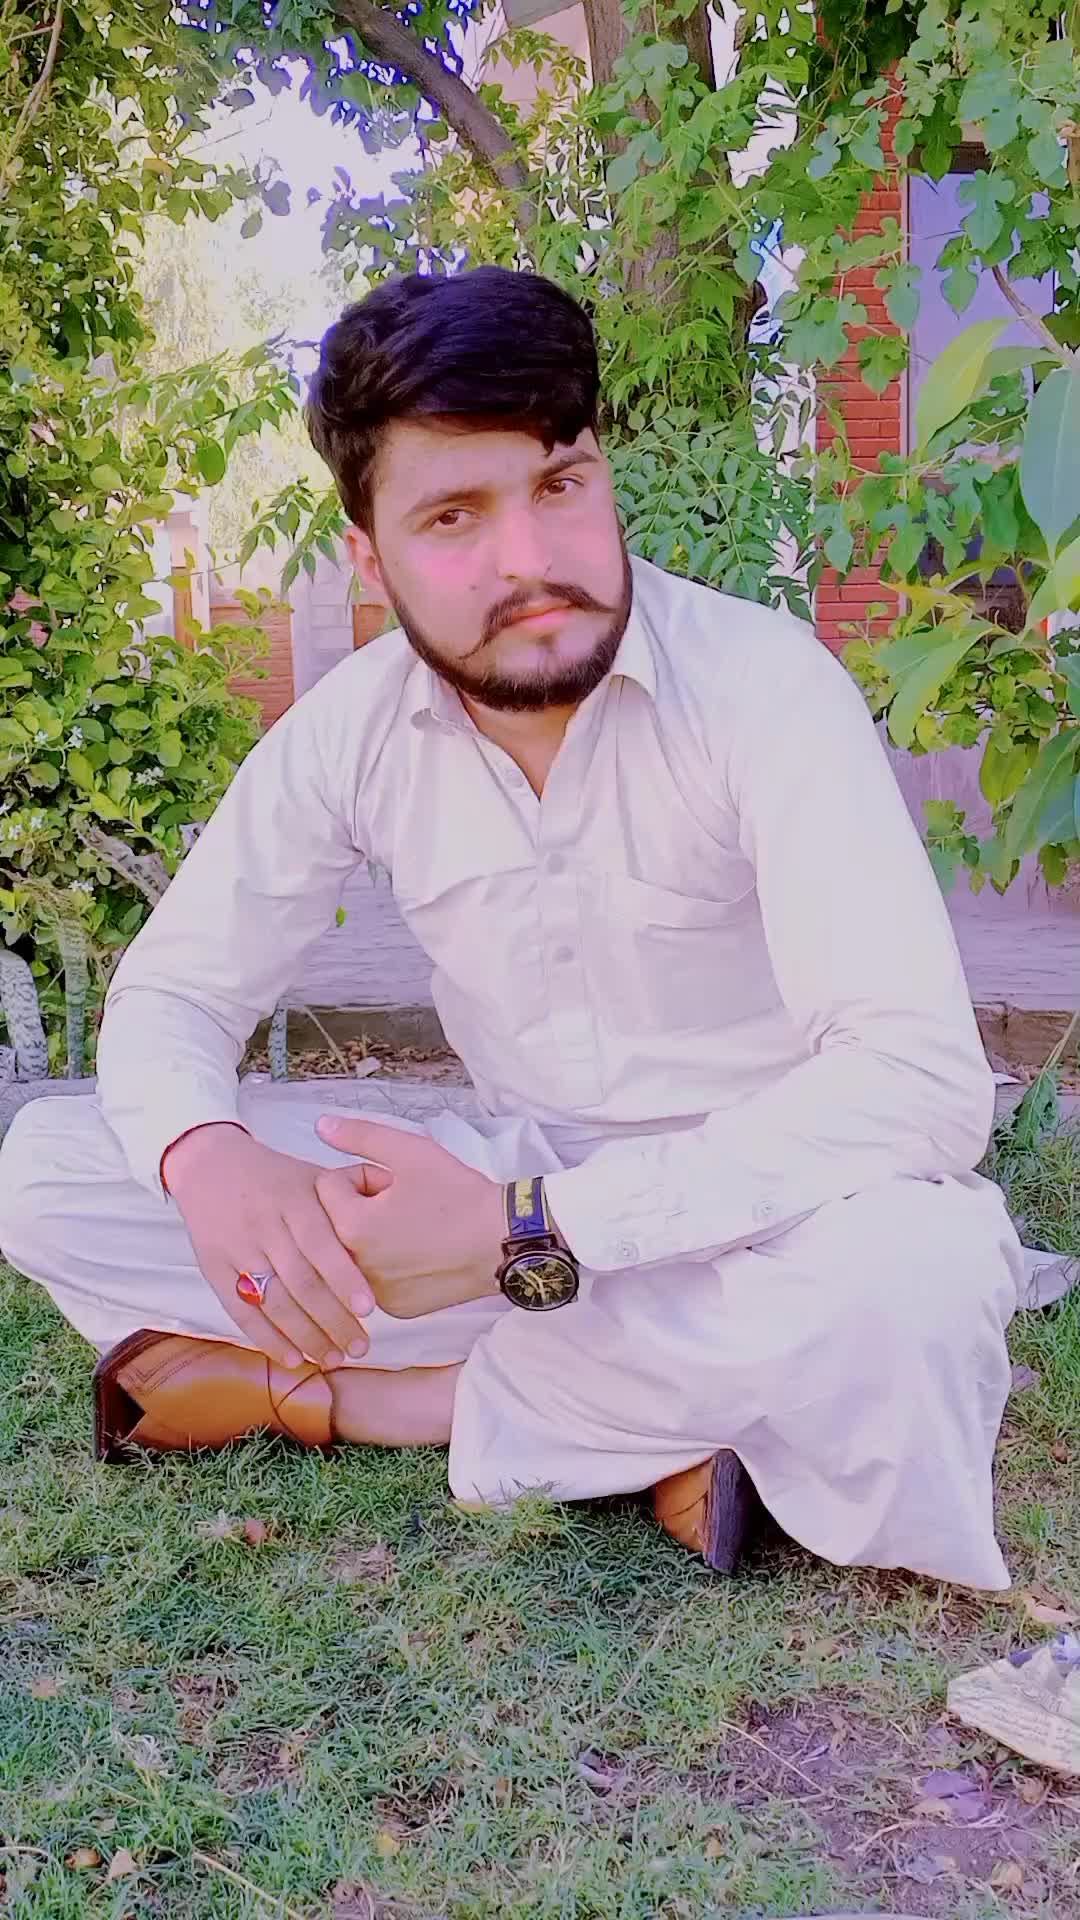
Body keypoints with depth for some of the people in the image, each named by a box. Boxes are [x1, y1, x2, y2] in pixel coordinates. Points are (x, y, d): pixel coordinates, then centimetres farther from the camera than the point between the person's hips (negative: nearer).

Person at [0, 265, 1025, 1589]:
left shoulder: (765, 685, -20)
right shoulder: (353, 728, -6)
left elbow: (921, 1079, -29)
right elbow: (169, 991, 1)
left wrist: (526, 1229, -34)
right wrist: (208, 1161, -25)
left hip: (759, 1212, -3)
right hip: (522, 1189, 4)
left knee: (914, 1271, -40)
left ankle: (356, 1393, -16)